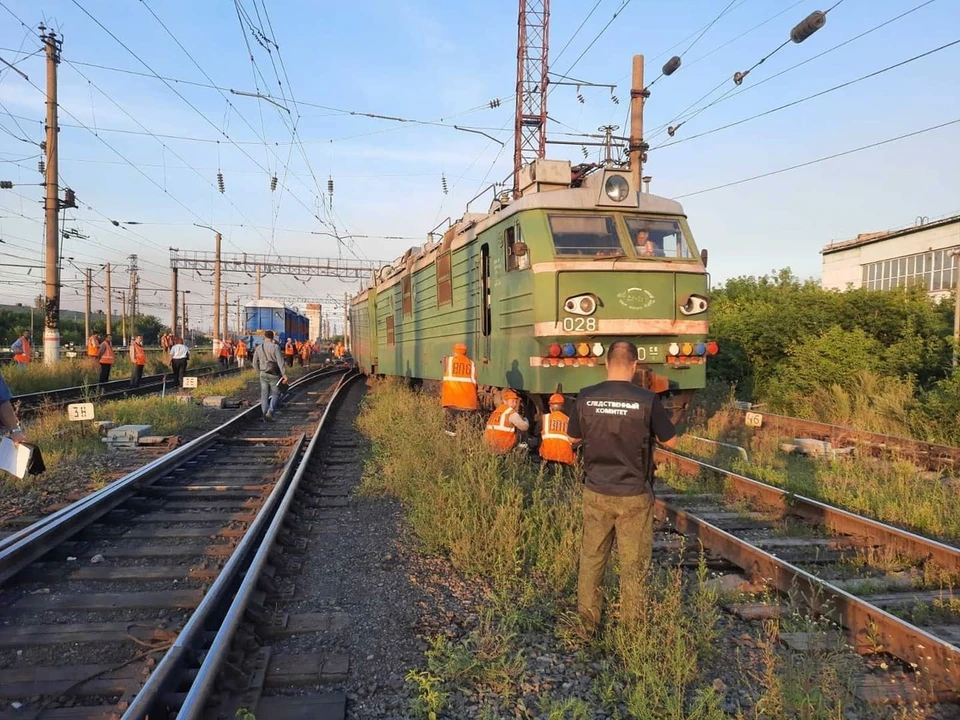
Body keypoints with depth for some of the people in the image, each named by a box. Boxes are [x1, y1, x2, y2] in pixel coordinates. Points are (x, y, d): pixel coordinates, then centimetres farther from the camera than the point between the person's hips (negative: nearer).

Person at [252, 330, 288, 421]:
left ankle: (264, 413, 9)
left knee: (264, 395, 10)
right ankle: (270, 412, -13)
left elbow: (255, 364, 9)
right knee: (275, 394, 4)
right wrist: (284, 374, -15)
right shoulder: (275, 347, -10)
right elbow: (280, 362, -15)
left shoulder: (258, 348, 4)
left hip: (263, 374, 4)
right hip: (274, 374, -4)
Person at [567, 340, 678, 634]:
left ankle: (587, 621, 27)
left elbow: (574, 435, 8)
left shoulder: (586, 398, -8)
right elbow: (670, 441, -4)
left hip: (595, 492, 2)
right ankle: (631, 624, 23)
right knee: (634, 563, 12)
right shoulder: (647, 400, -16)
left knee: (591, 557, 16)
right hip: (634, 495, -2)